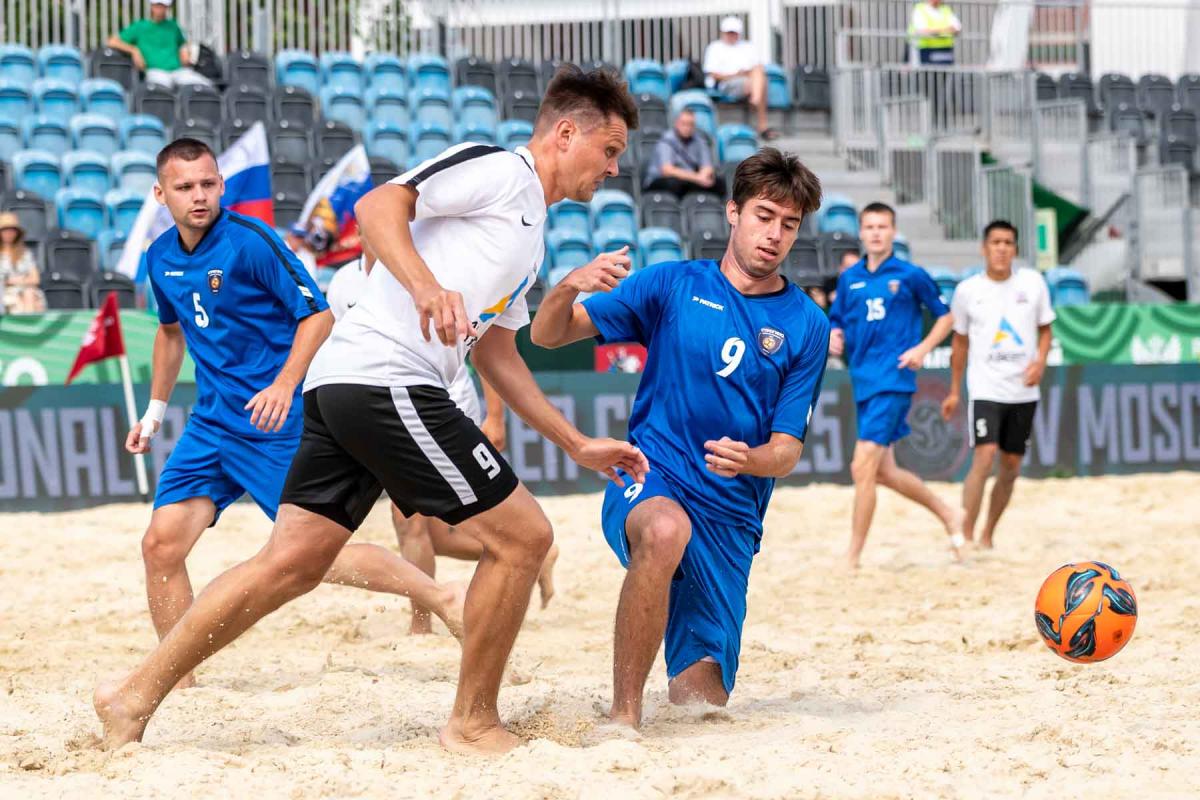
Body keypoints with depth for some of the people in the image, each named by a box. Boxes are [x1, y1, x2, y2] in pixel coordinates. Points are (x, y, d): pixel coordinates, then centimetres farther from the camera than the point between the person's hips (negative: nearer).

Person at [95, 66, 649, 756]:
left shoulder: (531, 236, 28)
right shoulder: (498, 169, -1)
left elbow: (497, 355, 33)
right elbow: (378, 206, -14)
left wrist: (577, 445, 31)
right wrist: (426, 286, -30)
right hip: (386, 379, -10)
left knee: (293, 563, 7)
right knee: (522, 536, -5)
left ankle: (136, 696, 7)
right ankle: (473, 724, 4)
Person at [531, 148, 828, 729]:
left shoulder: (806, 327, 4)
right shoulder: (673, 285, 3)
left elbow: (787, 449, 2)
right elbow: (547, 335, 4)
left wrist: (749, 460, -22)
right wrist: (568, 288, -19)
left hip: (731, 515, 2)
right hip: (650, 482, -2)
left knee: (700, 698, -4)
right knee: (666, 530, -40)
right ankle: (623, 713, -31)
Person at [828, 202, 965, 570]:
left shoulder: (910, 276, -1)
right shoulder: (850, 279, 11)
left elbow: (946, 316, 7)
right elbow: (836, 322, 18)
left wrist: (923, 349, -7)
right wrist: (834, 337, -5)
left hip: (893, 379, -6)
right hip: (863, 383, 6)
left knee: (863, 468, -14)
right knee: (883, 472, 11)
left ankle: (852, 560, -7)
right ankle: (948, 514, 34)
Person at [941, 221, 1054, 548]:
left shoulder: (1033, 282, 2)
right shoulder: (968, 290, 0)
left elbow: (1045, 328, 12)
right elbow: (960, 340, 10)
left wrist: (1040, 361, -7)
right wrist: (954, 391, 12)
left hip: (1023, 391, 3)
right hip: (986, 389, -3)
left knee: (1011, 465, 7)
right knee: (985, 456, -19)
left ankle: (987, 536, 21)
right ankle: (965, 536, -16)